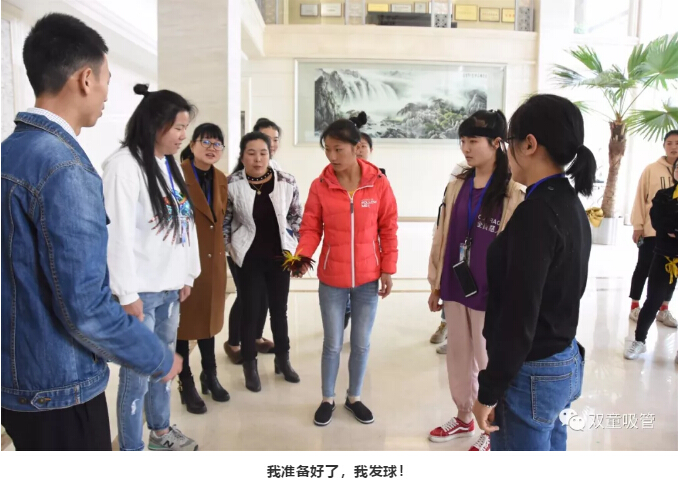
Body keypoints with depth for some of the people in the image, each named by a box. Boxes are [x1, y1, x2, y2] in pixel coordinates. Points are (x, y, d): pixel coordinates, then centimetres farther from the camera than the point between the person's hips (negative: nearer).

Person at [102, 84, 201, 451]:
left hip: (169, 285, 8)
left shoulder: (170, 164, 11)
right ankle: (132, 450, 19)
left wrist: (188, 274, 14)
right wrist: (127, 293, -17)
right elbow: (118, 234, -18)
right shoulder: (124, 164, -15)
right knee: (138, 374, 2)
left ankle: (161, 431, 37)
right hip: (141, 290, -8)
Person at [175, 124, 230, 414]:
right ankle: (186, 384, 22)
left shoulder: (221, 180, 9)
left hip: (213, 260, 7)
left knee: (208, 317, 19)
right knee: (184, 321, 8)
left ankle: (210, 376, 35)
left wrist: (219, 253, 8)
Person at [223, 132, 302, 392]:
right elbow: (223, 221, 0)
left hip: (279, 256, 2)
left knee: (279, 310, 15)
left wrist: (296, 250, 2)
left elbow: (297, 217, 5)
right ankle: (250, 365, 24)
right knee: (251, 312, 5)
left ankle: (283, 360, 33)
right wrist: (231, 250, -4)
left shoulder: (287, 182, -5)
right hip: (249, 258, -2)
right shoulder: (232, 184, -10)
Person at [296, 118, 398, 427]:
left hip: (368, 278, 1)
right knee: (333, 343, 11)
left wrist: (388, 269, -3)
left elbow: (388, 229, -1)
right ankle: (327, 399, 31)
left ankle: (354, 398, 34)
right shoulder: (320, 186, -6)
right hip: (332, 279, 0)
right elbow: (311, 228, -4)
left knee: (361, 343, 13)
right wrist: (302, 256, -21)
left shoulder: (379, 183, -5)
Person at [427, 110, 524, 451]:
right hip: (455, 288, 5)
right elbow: (441, 237, 8)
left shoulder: (513, 193, -10)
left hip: (491, 292, -5)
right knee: (458, 357, 17)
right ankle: (463, 419, 39)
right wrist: (436, 284, 9)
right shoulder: (456, 186, 5)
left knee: (489, 361, 10)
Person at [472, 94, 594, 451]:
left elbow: (519, 315, -23)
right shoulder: (569, 204, 6)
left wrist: (489, 391, -15)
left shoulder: (536, 212, -23)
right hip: (565, 362, 9)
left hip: (532, 373, -9)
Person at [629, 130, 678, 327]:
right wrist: (638, 225, -7)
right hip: (652, 229, -3)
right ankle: (635, 307, 16)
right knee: (644, 267, 5)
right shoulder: (652, 169, -3)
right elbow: (640, 198, -3)